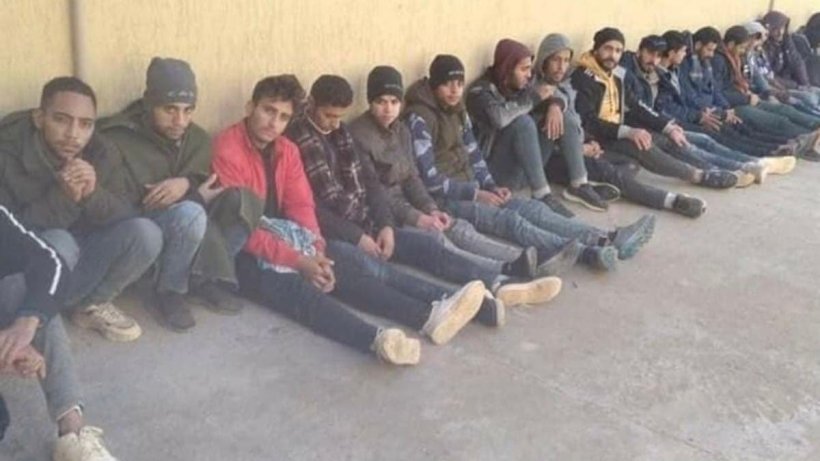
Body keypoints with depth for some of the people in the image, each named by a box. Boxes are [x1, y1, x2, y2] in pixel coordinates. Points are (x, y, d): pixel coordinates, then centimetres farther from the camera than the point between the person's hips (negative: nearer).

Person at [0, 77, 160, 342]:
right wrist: (62, 197, -37)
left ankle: (90, 305, 1)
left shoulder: (102, 154, -9)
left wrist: (94, 194, -32)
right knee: (58, 243, -37)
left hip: (81, 253, 5)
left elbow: (126, 220, -10)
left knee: (145, 233, -18)